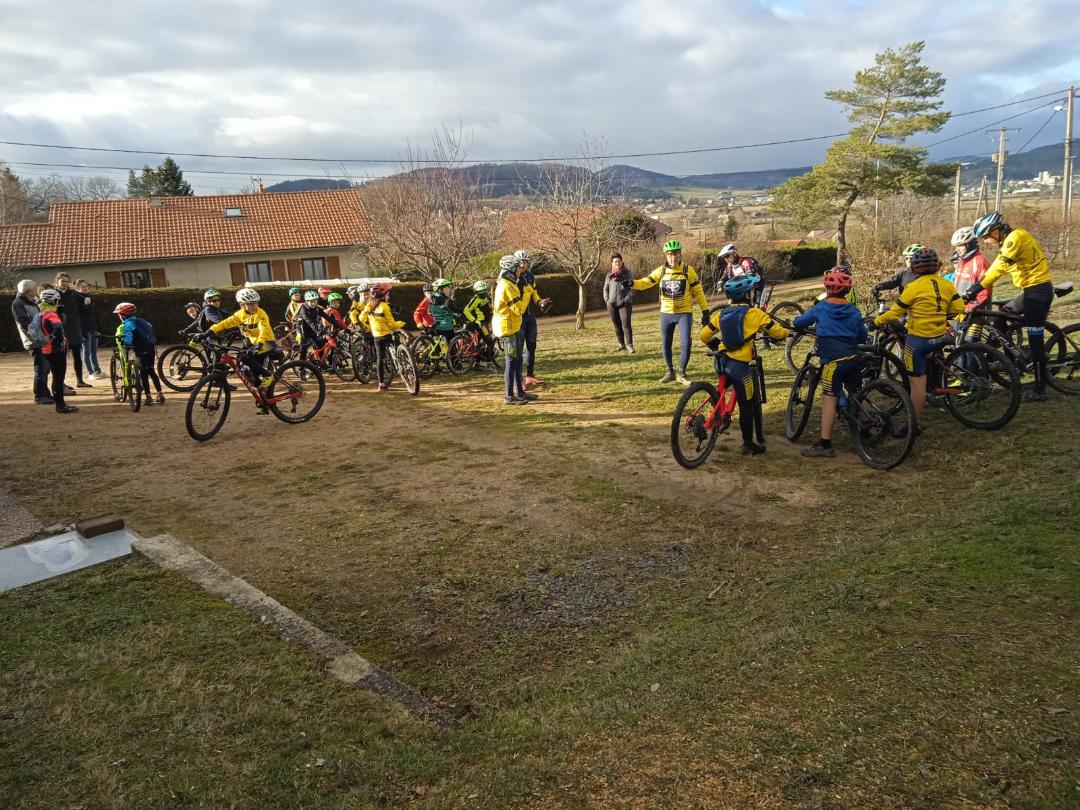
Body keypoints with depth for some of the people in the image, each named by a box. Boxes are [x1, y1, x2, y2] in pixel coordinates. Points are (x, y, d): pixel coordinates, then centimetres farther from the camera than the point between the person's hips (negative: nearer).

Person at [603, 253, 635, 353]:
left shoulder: (627, 273, 2)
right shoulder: (609, 275, 12)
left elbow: (632, 288, -3)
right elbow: (605, 289, 19)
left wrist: (627, 299, -14)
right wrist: (607, 300, 6)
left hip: (624, 304, -4)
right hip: (612, 304, 4)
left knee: (626, 324, -14)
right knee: (617, 325, 8)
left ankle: (629, 346, -16)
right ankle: (621, 345, 18)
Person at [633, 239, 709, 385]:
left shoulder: (688, 270, -6)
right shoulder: (661, 271, 0)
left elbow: (698, 292, -2)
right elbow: (645, 283, -5)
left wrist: (705, 311, -4)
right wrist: (631, 283, -25)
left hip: (684, 313, -3)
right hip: (666, 314, 3)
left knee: (685, 344, -9)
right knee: (665, 345, 8)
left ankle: (682, 374, 7)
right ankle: (670, 372, 24)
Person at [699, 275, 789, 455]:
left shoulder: (721, 314, 8)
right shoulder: (754, 313, -8)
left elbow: (704, 336, 11)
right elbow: (776, 331, -1)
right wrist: (789, 333, 21)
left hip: (722, 362, 6)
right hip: (741, 366, -5)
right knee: (747, 405, 5)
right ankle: (748, 445, 13)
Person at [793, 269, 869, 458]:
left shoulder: (821, 308, -4)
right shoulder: (854, 310, 9)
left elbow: (798, 323, 5)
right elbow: (863, 337, 14)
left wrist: (799, 325, 28)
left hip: (834, 361, -6)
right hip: (853, 359, 6)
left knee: (829, 400, -7)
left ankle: (825, 445, -9)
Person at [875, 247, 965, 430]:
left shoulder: (914, 287, -15)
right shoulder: (947, 285, 2)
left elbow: (894, 314, -12)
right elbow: (958, 309, 5)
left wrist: (877, 321, 3)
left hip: (918, 339, -6)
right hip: (939, 338, 6)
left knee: (917, 382, 0)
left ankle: (916, 424, 5)